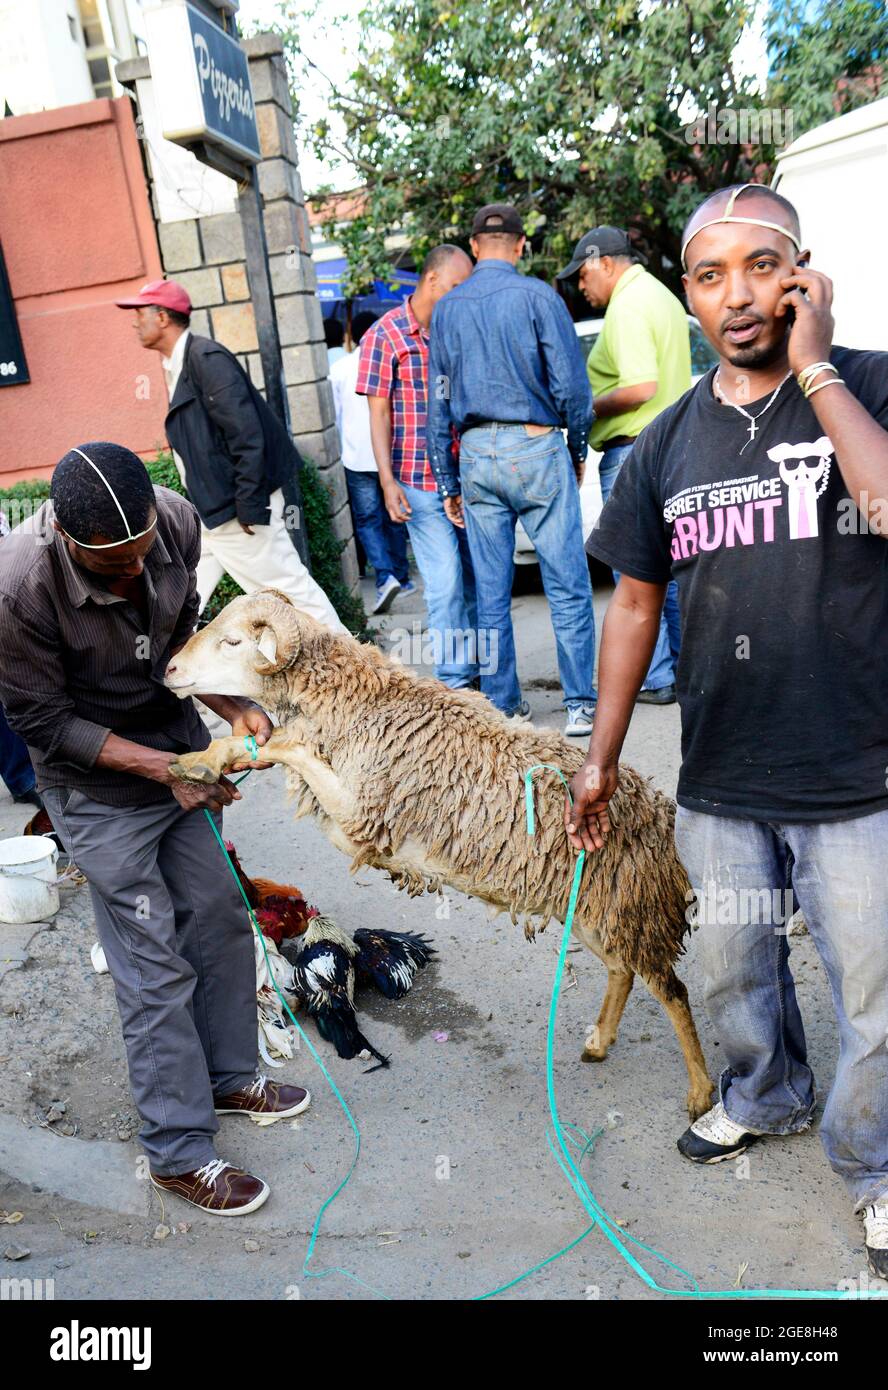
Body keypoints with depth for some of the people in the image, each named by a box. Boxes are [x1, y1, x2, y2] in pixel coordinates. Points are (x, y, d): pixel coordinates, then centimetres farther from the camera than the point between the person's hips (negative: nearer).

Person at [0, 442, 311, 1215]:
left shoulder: (177, 521, -17)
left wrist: (233, 707, -14)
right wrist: (163, 768, -24)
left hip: (179, 739, 6)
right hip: (96, 781, -5)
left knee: (219, 915, 15)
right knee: (154, 964, 0)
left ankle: (228, 1077, 37)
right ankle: (179, 1150, 18)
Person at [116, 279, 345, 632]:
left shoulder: (206, 358, -17)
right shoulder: (177, 365, 13)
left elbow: (248, 436, -22)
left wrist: (249, 509, -22)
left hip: (238, 510, -10)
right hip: (212, 511, 10)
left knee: (290, 589, -2)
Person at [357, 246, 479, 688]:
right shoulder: (385, 335, -1)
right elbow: (379, 413, -3)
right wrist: (388, 480, -11)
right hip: (422, 484, -5)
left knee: (475, 579, 8)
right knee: (446, 584, -5)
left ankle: (475, 671, 21)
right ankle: (454, 682, 5)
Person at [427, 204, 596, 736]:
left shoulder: (446, 308, 12)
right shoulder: (537, 296, -2)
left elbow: (439, 402, 12)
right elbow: (571, 385, -6)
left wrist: (449, 482, 16)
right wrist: (578, 450, 9)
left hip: (475, 454, 4)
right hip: (535, 448, -4)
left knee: (492, 592, 8)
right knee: (568, 585, 0)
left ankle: (503, 705, 14)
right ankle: (582, 705, 0)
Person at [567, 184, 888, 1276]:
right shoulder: (668, 441, 3)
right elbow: (636, 600, 9)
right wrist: (601, 756, 11)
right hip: (720, 781, 4)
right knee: (734, 974, 23)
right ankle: (764, 1096, 52)